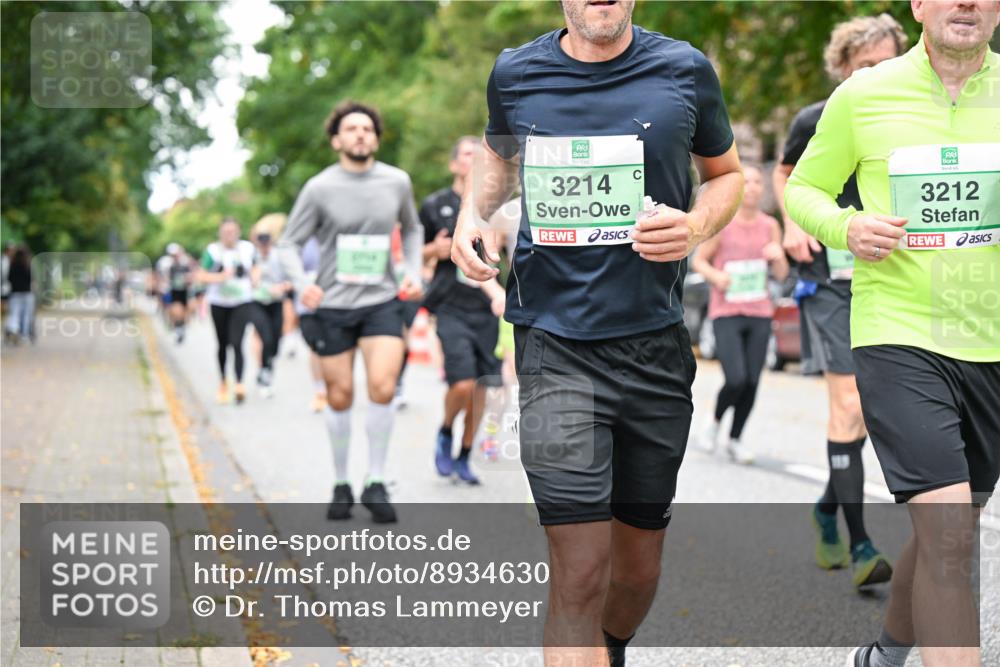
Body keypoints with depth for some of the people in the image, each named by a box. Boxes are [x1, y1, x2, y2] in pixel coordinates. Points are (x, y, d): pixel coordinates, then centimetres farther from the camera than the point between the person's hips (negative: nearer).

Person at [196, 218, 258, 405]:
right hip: (219, 303, 1)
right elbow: (201, 276, -6)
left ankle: (239, 384, -21)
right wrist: (220, 277, -20)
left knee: (236, 342, -16)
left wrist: (254, 278, -2)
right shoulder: (213, 251, -5)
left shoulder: (248, 248, 0)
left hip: (242, 302, -1)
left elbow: (254, 268, 19)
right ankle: (223, 383, 29)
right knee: (223, 344, 11)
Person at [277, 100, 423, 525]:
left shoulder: (397, 182, 3)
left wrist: (413, 273, 7)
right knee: (340, 398, 6)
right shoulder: (320, 188, -5)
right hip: (333, 305, -1)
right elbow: (289, 243, 0)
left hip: (381, 303, 1)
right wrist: (301, 284, -18)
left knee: (382, 388, -17)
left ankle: (375, 483, -3)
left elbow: (411, 229, 21)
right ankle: (341, 485, 23)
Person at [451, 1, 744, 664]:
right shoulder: (515, 75, 3)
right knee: (580, 571, -13)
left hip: (655, 344, 2)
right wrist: (472, 212, 4)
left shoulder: (684, 70, 0)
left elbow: (728, 173, 15)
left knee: (639, 565, 14)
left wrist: (696, 226, -6)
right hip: (555, 344, -1)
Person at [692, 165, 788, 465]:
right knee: (736, 380, -15)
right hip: (726, 314, -3)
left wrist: (778, 256, -14)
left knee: (752, 383, 1)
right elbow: (699, 260, 4)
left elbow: (781, 275, 7)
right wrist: (715, 275, -16)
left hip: (759, 315, 3)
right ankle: (715, 420, 16)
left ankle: (735, 439, 20)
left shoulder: (770, 226, 4)